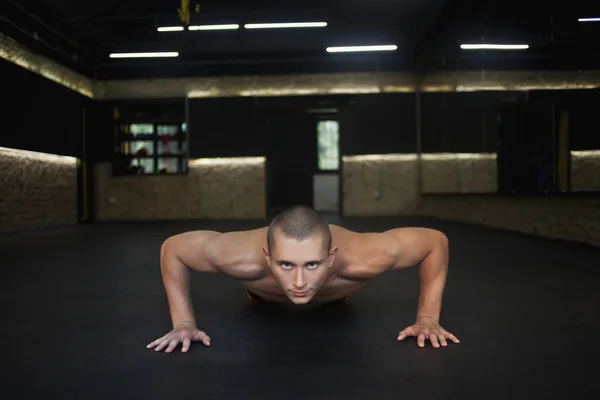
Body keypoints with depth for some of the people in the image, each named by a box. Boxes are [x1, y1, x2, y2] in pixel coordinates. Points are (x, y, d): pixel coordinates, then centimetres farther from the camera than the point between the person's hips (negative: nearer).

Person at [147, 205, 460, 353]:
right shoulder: (243, 258, -48)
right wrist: (184, 322, -30)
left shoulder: (361, 258, -49)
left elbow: (436, 241, -30)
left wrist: (427, 319, -30)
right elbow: (172, 248, -28)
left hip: (334, 296, 1)